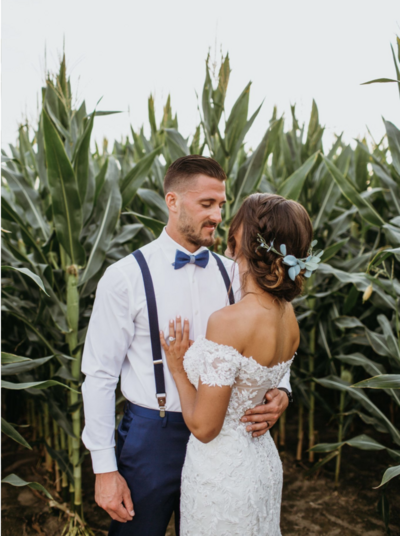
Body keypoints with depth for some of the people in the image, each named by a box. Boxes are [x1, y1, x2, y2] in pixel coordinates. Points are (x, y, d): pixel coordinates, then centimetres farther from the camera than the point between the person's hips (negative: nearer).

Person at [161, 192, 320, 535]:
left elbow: (204, 426, -23)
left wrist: (178, 369, -9)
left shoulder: (229, 322, -30)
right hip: (263, 461, 7)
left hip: (222, 474, -7)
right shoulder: (288, 315, -5)